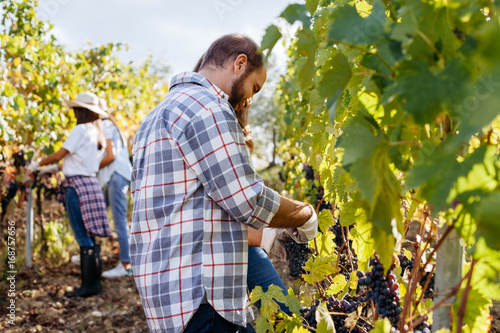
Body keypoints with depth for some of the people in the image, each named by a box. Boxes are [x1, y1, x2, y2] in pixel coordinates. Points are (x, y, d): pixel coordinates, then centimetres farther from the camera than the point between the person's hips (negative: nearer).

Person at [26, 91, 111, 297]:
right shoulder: (95, 132, 16)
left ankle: (88, 286, -1)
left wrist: (37, 165, 6)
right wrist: (55, 167, 25)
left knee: (84, 238, -6)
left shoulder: (81, 130, -9)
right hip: (90, 183, 9)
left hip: (78, 185, -9)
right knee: (89, 237, 11)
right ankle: (94, 283, 16)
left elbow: (59, 155, -9)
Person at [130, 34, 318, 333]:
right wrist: (307, 216, 2)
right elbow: (249, 201, -16)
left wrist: (262, 237, 23)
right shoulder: (206, 106, -13)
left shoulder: (161, 113, 20)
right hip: (196, 294, -10)